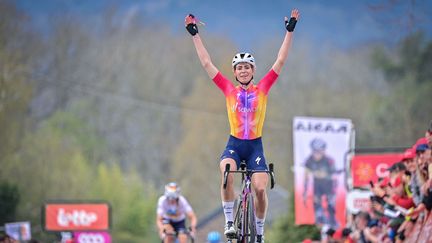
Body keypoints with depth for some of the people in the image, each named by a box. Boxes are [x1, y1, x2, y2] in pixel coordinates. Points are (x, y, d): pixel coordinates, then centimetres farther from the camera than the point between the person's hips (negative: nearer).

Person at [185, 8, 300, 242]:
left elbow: (280, 61, 4)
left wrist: (289, 31, 1)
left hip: (255, 145, 0)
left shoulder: (262, 88, 5)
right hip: (234, 144, 0)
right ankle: (229, 221, -18)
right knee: (227, 176, -30)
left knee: (260, 188, -12)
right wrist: (194, 34, 7)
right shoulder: (229, 90, 5)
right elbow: (207, 63, 7)